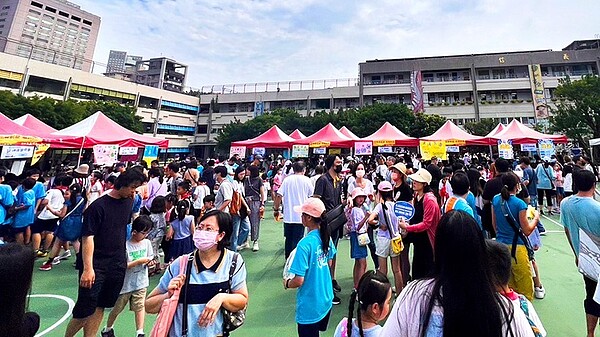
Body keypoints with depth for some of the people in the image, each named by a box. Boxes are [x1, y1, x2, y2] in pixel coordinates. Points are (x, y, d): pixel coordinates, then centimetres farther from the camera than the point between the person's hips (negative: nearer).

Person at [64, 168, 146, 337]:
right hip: (96, 266, -5)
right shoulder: (98, 206, -15)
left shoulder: (129, 202, 4)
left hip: (118, 266, 5)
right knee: (85, 309, 4)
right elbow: (87, 237, -17)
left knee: (100, 307, 15)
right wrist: (88, 268, -22)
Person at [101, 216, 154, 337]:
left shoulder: (147, 242, -4)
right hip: (125, 283, -2)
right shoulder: (125, 245, -19)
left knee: (140, 306, 0)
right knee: (117, 308, 18)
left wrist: (149, 261, -13)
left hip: (141, 282, 2)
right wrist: (139, 261, -23)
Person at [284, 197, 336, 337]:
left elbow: (299, 281, -25)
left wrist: (287, 283, -6)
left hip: (310, 306, -6)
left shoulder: (305, 244, -29)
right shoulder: (326, 237, -7)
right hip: (326, 300, 7)